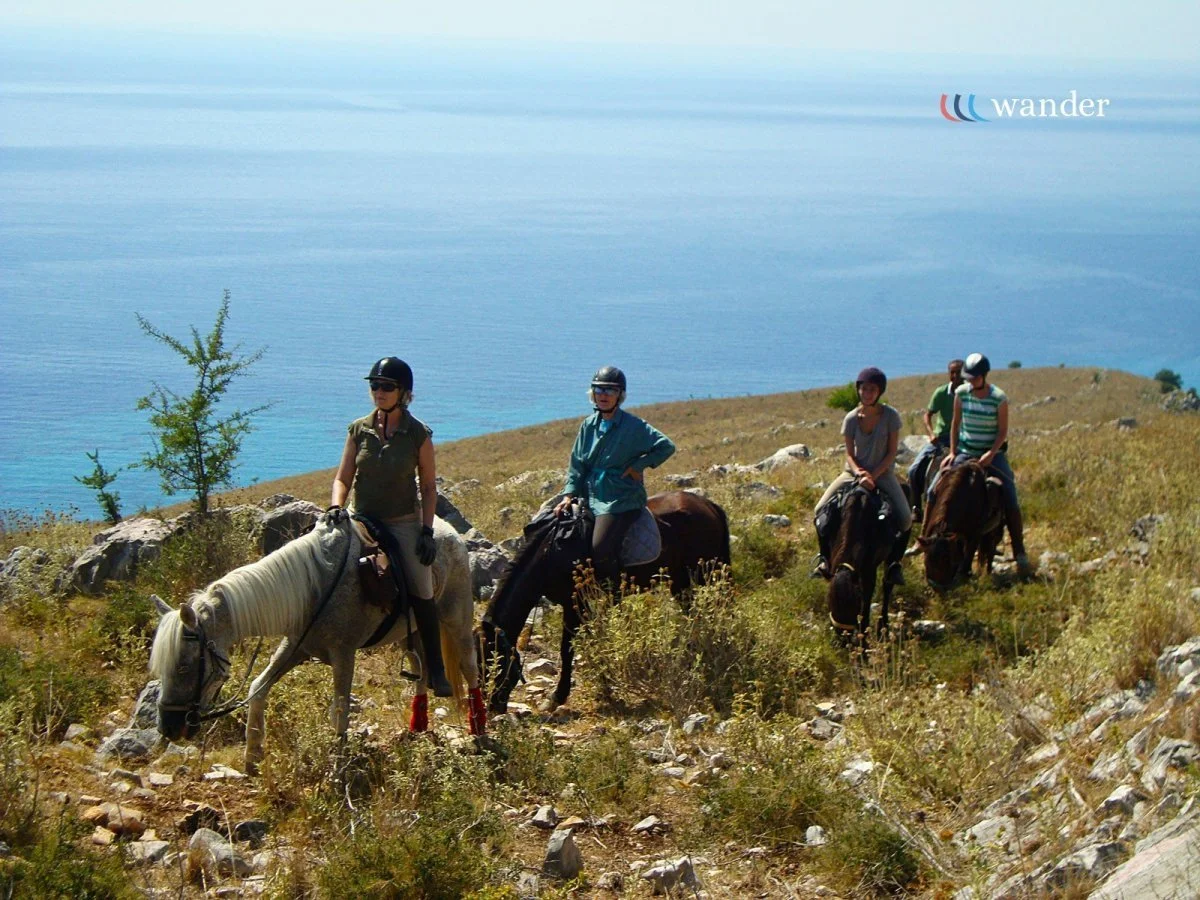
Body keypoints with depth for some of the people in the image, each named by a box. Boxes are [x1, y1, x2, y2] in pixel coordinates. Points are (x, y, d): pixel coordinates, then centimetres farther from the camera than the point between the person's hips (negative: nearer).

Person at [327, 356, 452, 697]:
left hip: (404, 523, -3)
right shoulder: (359, 430, 2)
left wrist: (427, 531, -9)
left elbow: (428, 486, -1)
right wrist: (336, 506, -16)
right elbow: (343, 478, 4)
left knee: (421, 594, -11)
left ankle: (436, 670, -3)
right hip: (362, 520, 3)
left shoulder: (418, 435, -4)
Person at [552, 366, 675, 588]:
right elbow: (577, 464, 11)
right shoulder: (588, 425, 10)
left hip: (622, 501, -7)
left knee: (601, 550, -25)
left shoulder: (634, 426, -7)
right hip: (590, 498, 7)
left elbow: (666, 446, -9)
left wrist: (638, 466, -12)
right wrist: (569, 495, -1)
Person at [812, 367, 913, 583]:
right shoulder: (851, 419, -7)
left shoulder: (891, 416, -12)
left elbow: (892, 452, -9)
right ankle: (826, 559, 6)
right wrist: (859, 473, -21)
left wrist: (873, 475, -18)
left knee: (904, 519, -22)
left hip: (883, 473, -2)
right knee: (821, 511, -14)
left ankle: (894, 562, 2)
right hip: (855, 471, 2)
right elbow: (849, 454, -2)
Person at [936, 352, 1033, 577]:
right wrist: (952, 453, 0)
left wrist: (991, 454, -21)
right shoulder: (961, 393, -3)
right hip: (965, 452, 3)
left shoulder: (999, 398, -12)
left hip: (992, 454, -3)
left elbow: (1002, 431, -8)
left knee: (1011, 502, -13)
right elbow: (956, 424, 5)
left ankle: (1020, 556, -8)